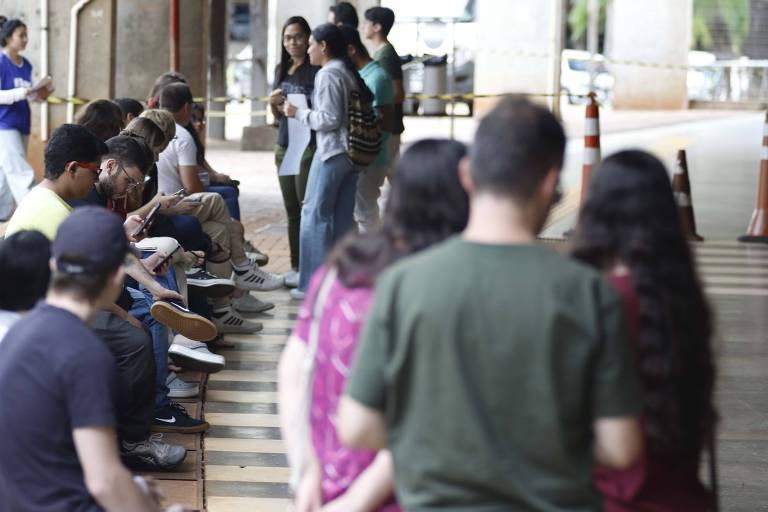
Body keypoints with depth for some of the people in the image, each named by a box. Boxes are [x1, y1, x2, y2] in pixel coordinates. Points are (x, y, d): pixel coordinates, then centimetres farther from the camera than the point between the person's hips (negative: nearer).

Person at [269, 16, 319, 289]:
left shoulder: (315, 71, -8)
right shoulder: (281, 70, 14)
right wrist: (273, 104, 1)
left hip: (308, 146, -7)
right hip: (284, 146, 7)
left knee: (308, 208, -8)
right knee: (292, 211, 11)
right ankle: (296, 267, 17)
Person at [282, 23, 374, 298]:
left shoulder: (328, 74, -13)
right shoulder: (349, 72, 14)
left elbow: (329, 119, -18)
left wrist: (298, 113, -6)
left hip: (331, 153, -9)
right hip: (352, 152, 9)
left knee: (315, 215, -3)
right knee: (344, 217, 10)